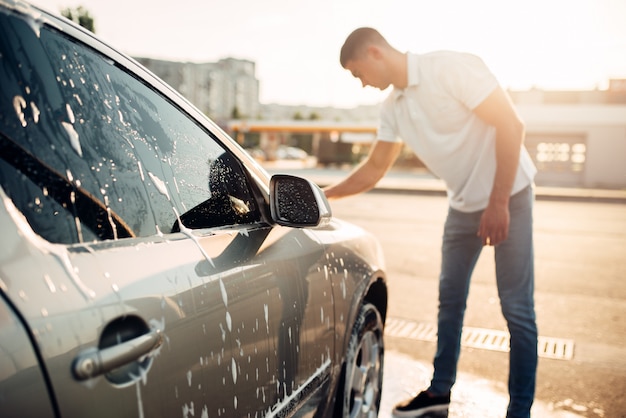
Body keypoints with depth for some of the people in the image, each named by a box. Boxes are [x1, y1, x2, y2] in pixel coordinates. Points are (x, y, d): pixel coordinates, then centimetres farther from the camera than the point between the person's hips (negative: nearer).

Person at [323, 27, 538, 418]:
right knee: (450, 299, 12)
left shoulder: (451, 68, -19)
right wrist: (324, 195, 8)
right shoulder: (393, 107, 2)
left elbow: (511, 125, -21)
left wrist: (499, 204, -23)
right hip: (463, 205, 7)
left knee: (517, 308, -3)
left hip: (508, 195, -7)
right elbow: (375, 167, 13)